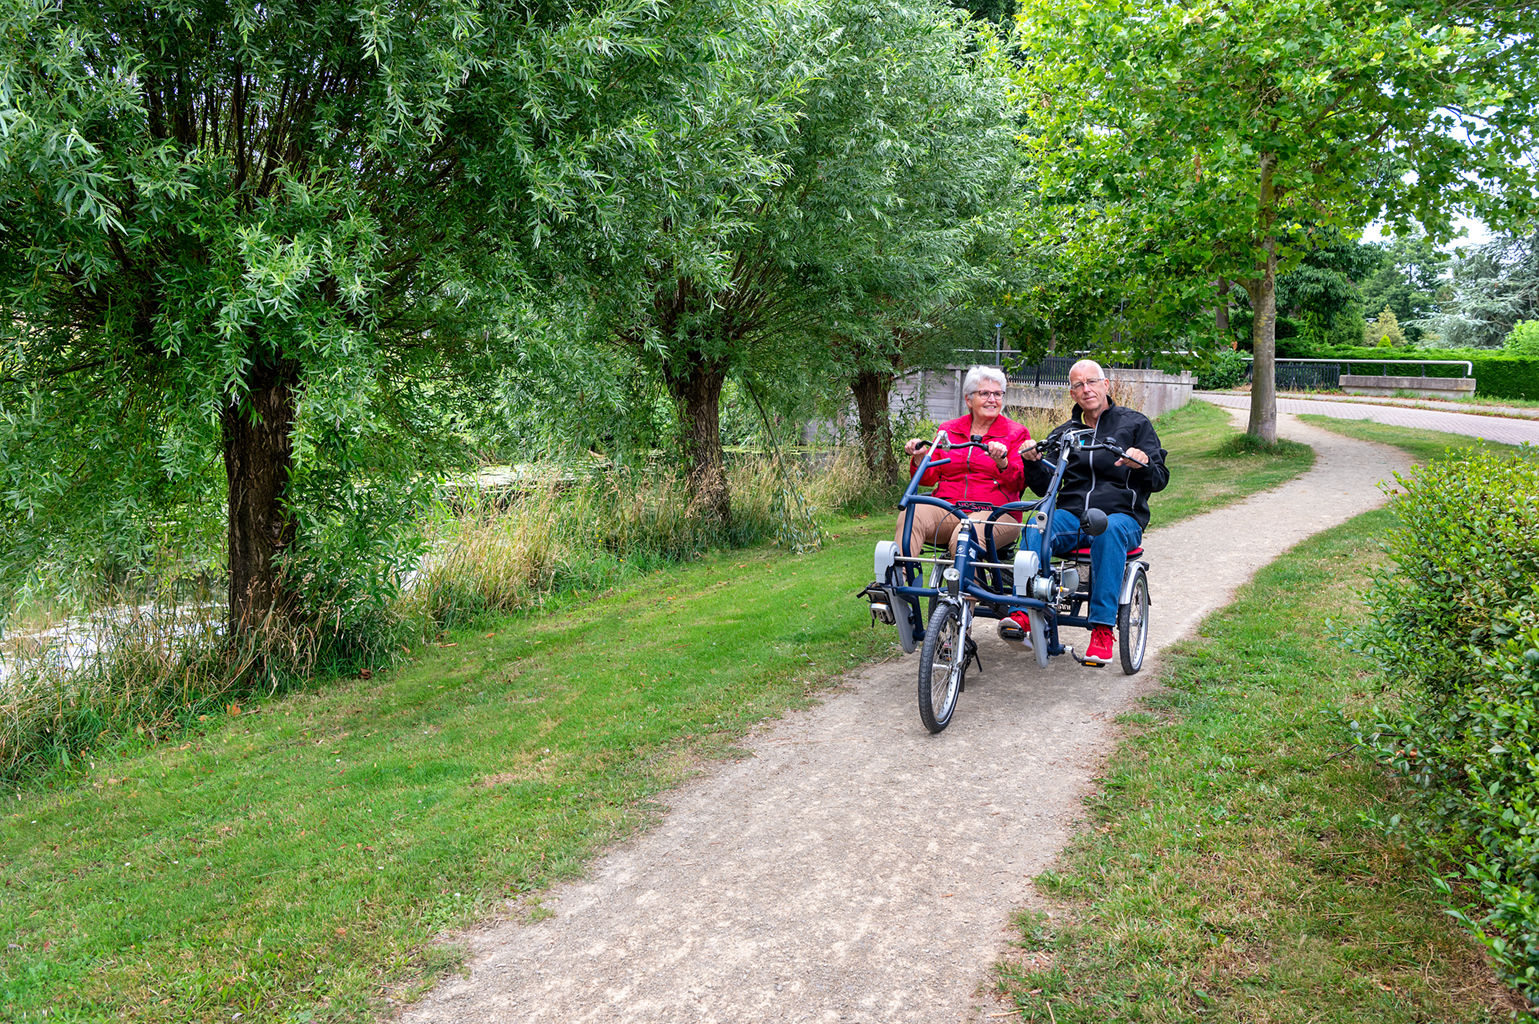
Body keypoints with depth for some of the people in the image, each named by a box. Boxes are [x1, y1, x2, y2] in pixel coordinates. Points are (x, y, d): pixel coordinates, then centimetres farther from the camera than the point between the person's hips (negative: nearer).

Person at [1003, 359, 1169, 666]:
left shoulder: (1135, 424, 12)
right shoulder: (1062, 434, 21)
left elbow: (1160, 479, 5)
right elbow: (1046, 487, 12)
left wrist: (1144, 465, -18)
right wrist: (1032, 462, -8)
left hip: (1122, 515, -2)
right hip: (1072, 515, 2)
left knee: (1110, 530, -39)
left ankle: (1102, 628, -39)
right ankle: (1021, 610, -39)